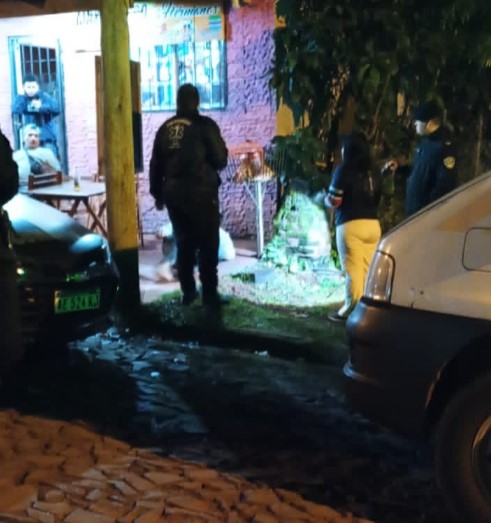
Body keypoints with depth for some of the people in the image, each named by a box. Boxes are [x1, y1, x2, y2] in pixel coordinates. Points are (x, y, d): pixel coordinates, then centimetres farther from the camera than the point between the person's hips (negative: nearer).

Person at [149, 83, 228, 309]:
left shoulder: (165, 128, 8)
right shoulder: (205, 125, -7)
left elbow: (155, 164, 11)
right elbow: (221, 159, -7)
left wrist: (158, 193, 20)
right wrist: (209, 166, 17)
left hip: (173, 194, 5)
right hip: (201, 192, -5)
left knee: (183, 244, 14)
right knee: (207, 245, 0)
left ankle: (187, 292, 18)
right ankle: (209, 295, -1)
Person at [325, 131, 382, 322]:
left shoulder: (343, 171, -7)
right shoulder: (374, 174, 11)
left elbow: (334, 201, -9)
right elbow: (378, 199, 17)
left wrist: (326, 198, 11)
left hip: (350, 225, -6)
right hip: (372, 224, 6)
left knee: (353, 271, -3)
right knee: (368, 269, 11)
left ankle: (352, 310, -1)